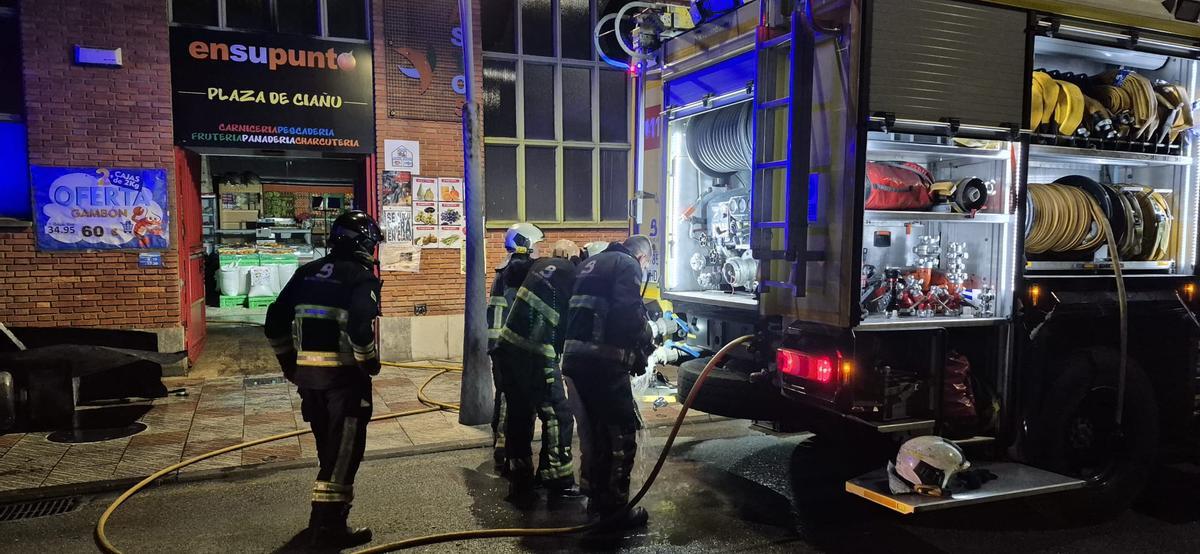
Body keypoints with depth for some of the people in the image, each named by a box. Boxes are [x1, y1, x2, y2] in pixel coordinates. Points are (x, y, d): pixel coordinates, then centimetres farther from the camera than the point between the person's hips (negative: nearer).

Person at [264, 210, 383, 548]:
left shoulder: (306, 274, 11)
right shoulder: (360, 277, -11)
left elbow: (275, 322, 12)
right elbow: (361, 327, -24)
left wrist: (289, 362, 21)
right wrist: (371, 363, -8)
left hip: (307, 372, 7)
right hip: (343, 374, -7)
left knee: (328, 444, 21)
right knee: (344, 447, 0)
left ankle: (330, 506, 35)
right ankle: (328, 523, 1)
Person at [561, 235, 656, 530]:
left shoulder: (589, 263, 24)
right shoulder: (628, 265, -2)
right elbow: (629, 310, -17)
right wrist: (644, 346, -4)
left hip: (573, 356, 9)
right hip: (602, 359, -9)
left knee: (591, 429, 19)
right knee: (622, 430, 0)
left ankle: (595, 499, 28)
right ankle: (615, 507, 2)